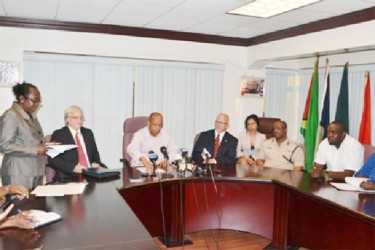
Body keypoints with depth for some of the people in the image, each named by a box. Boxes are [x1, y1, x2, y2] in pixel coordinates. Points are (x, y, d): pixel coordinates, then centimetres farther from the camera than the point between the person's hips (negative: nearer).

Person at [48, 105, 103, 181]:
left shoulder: (88, 133, 19)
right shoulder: (58, 134, 4)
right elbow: (53, 159, -5)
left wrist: (96, 163, 0)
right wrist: (73, 167, -17)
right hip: (69, 177, -4)